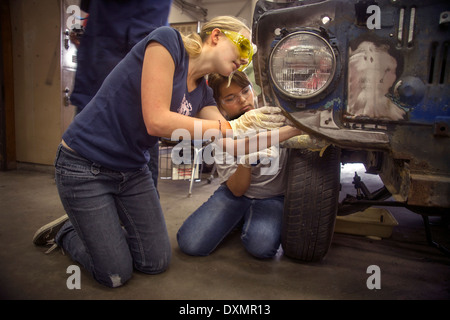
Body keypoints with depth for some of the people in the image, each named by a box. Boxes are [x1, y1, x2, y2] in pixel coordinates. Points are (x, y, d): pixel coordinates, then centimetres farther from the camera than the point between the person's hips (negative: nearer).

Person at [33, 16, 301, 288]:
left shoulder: (202, 93, 3)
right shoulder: (167, 41, -18)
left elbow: (230, 145, -3)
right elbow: (157, 121, -27)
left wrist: (293, 130, -5)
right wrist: (237, 125, -24)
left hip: (133, 170, 7)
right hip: (85, 166, -7)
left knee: (156, 264, 9)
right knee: (116, 275, 0)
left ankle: (99, 227, 31)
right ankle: (66, 232, 27)